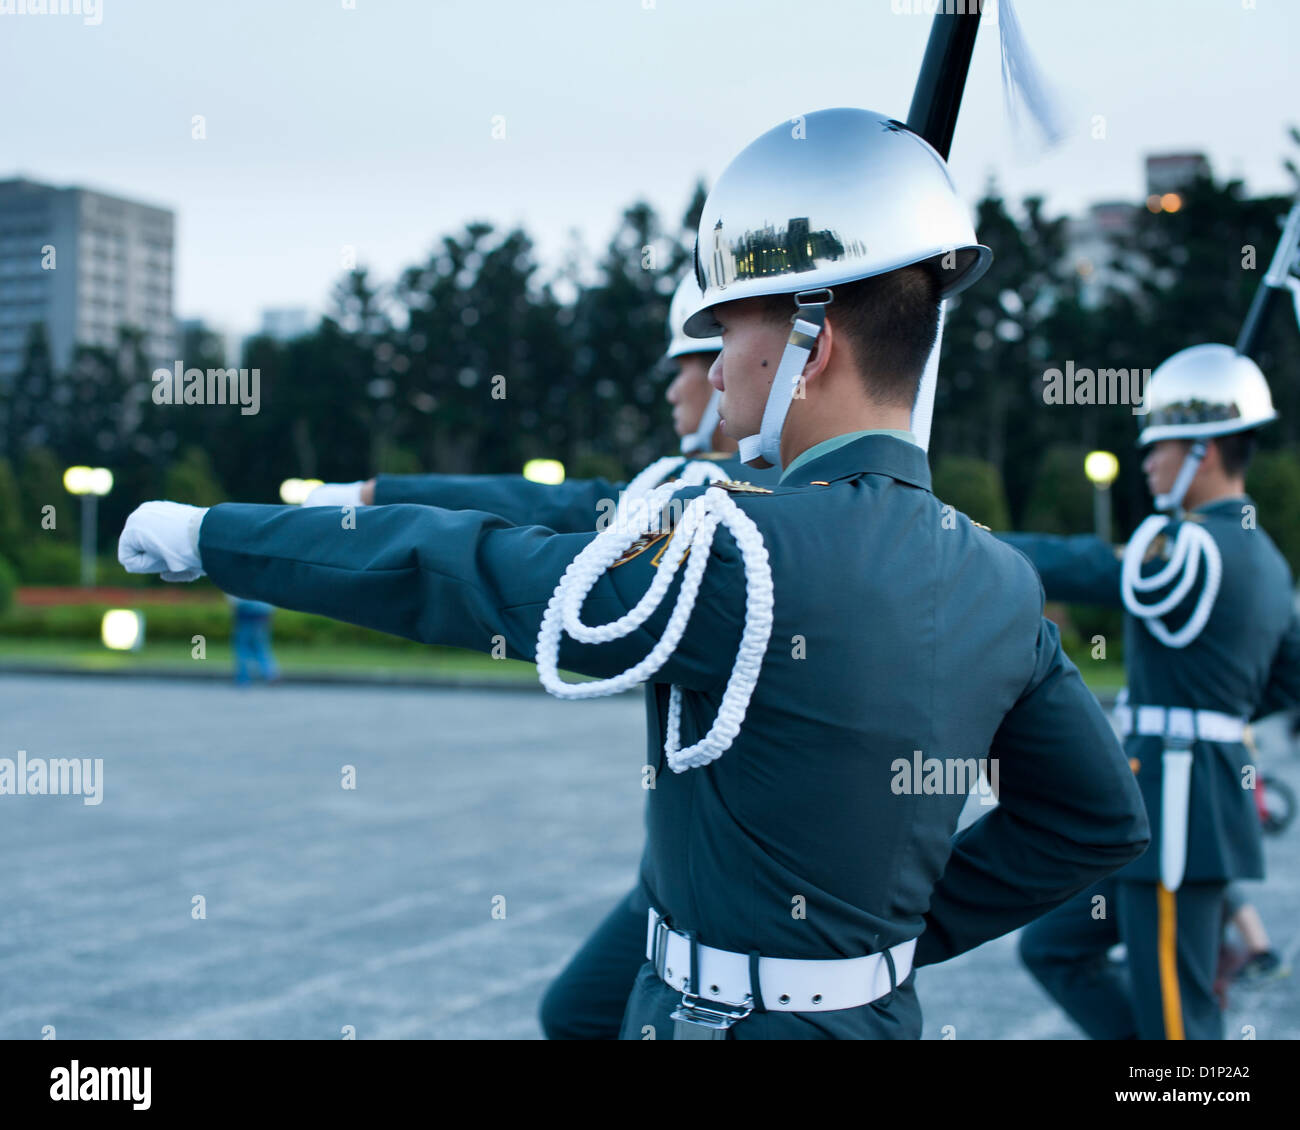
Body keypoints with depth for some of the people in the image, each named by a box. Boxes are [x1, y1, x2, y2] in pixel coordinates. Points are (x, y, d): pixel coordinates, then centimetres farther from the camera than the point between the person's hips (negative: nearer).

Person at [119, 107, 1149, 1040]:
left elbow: (459, 577, -18)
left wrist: (205, 536, -7)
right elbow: (1101, 820, 5)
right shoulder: (996, 584, -2)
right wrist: (908, 927, 9)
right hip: (880, 1011, 7)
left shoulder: (743, 557, -24)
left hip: (722, 1015, -7)